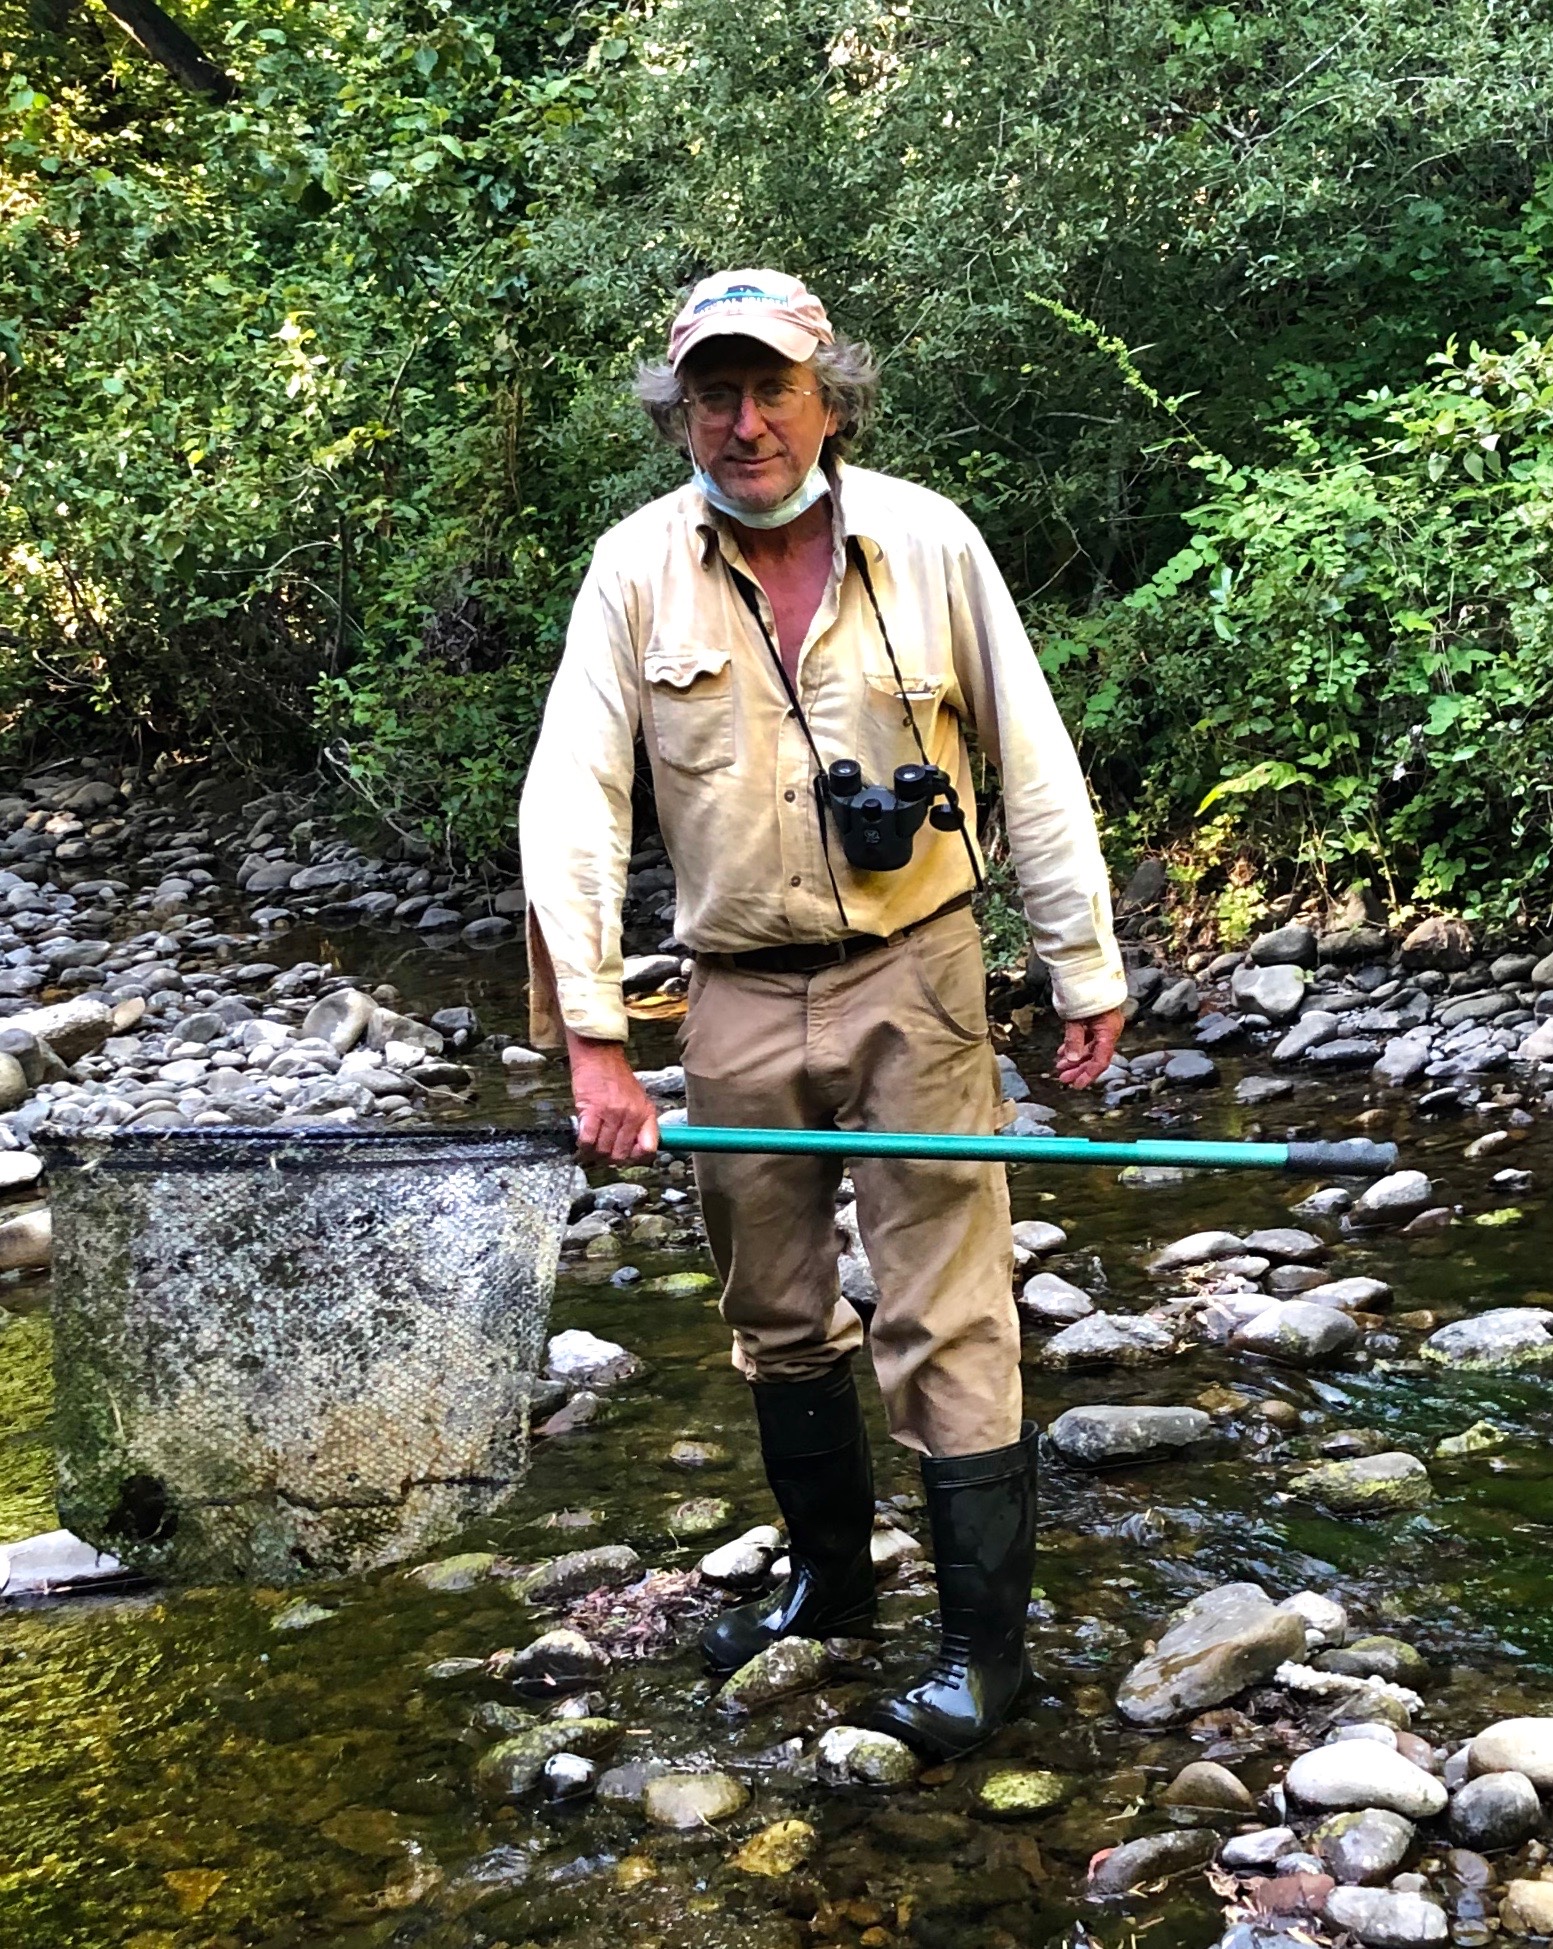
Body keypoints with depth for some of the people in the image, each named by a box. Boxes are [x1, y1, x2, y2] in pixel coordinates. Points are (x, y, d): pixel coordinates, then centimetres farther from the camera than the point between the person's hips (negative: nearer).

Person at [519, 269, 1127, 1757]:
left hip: (913, 978, -2)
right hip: (740, 997, 3)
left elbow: (1036, 773, 1)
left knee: (947, 1325, -3)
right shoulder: (636, 570, -3)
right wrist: (593, 1040, -14)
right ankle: (828, 1579, 35)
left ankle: (985, 1643, 10)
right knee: (778, 1322, 15)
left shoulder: (928, 542, -5)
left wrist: (1089, 975, 1)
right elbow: (571, 806, -7)